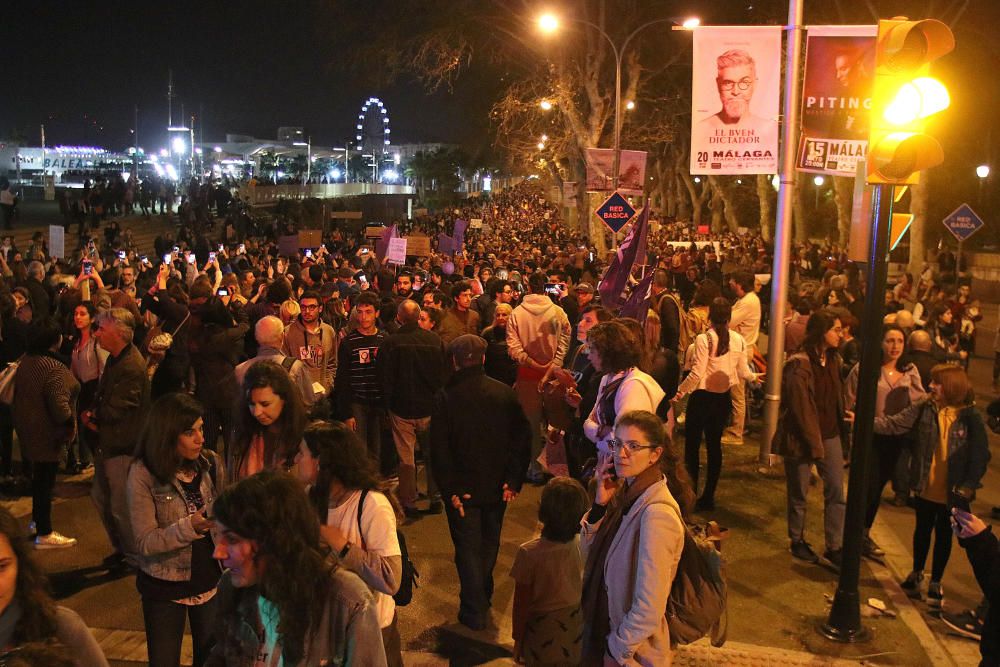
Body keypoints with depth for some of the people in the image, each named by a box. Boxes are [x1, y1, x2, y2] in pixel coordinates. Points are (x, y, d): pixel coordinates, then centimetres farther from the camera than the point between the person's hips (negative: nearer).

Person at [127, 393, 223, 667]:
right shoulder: (143, 474, -16)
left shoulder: (211, 463, -4)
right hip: (165, 586, -3)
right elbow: (145, 542, -19)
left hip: (210, 580, 3)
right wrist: (190, 526, -33)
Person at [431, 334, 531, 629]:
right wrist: (514, 480, -3)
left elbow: (439, 449, -15)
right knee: (489, 544, 22)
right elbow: (522, 439, -6)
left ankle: (474, 611, 13)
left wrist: (450, 489, -10)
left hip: (463, 489, -3)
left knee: (468, 548, 9)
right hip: (497, 486, 3)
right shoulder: (505, 393, -6)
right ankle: (483, 598, 39)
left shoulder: (445, 397, -14)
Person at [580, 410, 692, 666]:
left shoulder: (656, 513, -28)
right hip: (601, 629, 7)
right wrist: (600, 504, -12)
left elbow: (648, 610, -26)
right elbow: (589, 556, 2)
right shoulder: (626, 491, -4)